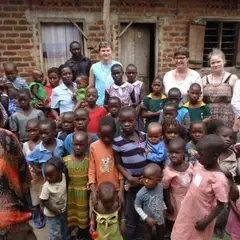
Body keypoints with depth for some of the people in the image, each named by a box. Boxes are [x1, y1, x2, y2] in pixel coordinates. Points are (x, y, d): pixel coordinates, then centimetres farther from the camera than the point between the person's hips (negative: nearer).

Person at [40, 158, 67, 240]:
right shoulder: (46, 186, -30)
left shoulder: (64, 177, -18)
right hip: (52, 214, -5)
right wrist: (55, 211, -17)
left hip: (63, 211, 5)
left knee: (64, 229, 26)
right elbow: (44, 201, -21)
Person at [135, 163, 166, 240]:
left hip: (160, 218, 3)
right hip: (149, 219, -3)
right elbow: (137, 207, -15)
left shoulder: (161, 187, -23)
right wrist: (146, 218, -19)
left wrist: (165, 208, -1)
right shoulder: (141, 194, -33)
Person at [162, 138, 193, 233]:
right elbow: (165, 190, -16)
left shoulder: (190, 165, -12)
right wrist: (168, 205, -11)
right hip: (176, 201, -4)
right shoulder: (168, 171, -26)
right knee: (172, 225, 16)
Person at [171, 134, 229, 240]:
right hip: (187, 213, 6)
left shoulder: (219, 179, -29)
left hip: (199, 219, -6)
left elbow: (220, 205, -21)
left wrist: (206, 222, -18)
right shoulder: (199, 165, -9)